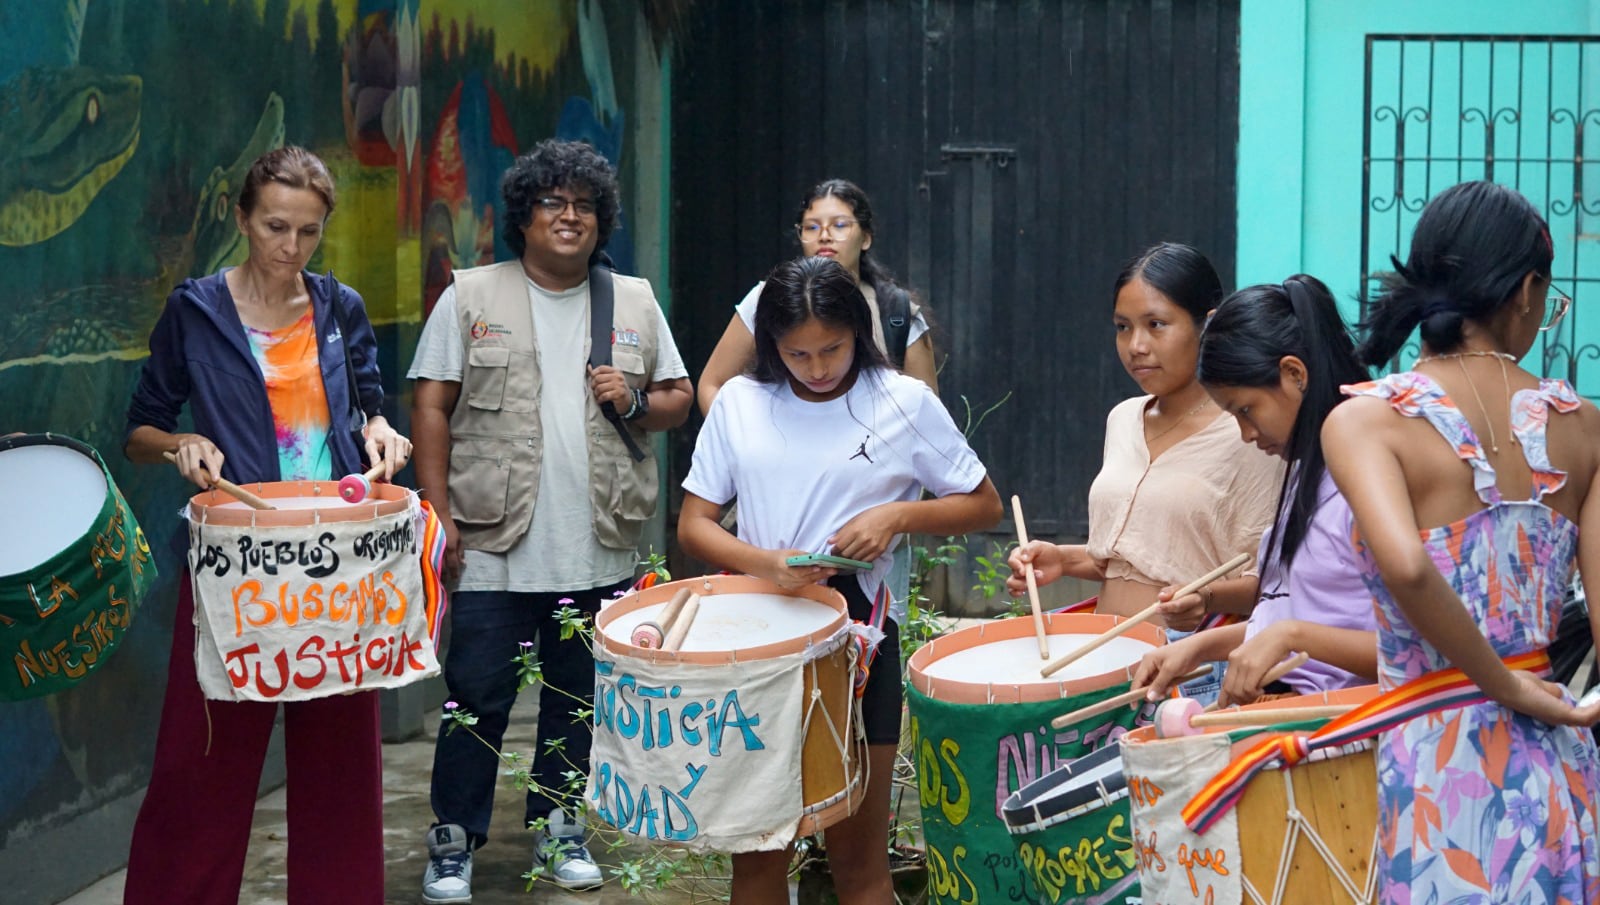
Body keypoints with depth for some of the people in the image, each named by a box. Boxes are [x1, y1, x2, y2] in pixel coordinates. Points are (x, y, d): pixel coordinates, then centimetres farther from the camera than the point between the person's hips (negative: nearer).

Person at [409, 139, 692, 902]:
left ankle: (559, 827, 27)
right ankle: (454, 840, 12)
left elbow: (677, 400, 14)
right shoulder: (472, 297, 2)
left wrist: (635, 403, -8)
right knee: (478, 696, 0)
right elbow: (432, 406, -1)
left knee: (578, 697, 12)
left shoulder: (634, 302, 10)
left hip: (599, 551, 3)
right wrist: (440, 513, -8)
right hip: (495, 546, -3)